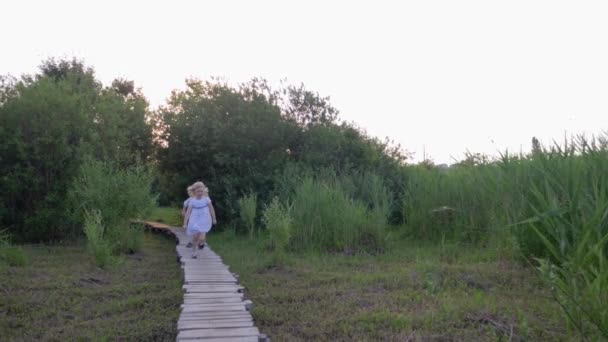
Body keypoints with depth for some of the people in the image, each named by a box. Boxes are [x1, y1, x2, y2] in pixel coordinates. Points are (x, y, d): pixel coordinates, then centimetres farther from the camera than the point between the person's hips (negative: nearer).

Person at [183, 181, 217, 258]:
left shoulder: (206, 199, -3)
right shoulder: (192, 201, -4)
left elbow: (211, 209, 6)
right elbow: (188, 212, -3)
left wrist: (214, 219, 12)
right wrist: (185, 223, -6)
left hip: (204, 221, -1)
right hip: (195, 221, 1)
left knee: (201, 238, -13)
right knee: (195, 237, 2)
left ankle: (201, 242, 24)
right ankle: (194, 252, 26)